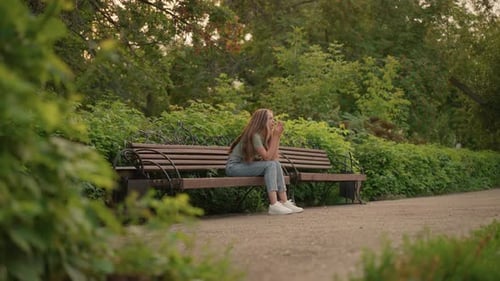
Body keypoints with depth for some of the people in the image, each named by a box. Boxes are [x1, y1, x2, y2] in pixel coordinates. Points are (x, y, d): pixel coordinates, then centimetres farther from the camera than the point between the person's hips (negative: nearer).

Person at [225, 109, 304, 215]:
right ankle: (274, 205, -32)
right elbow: (267, 157, -23)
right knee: (270, 165, -24)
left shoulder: (265, 135, 7)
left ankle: (284, 201, -16)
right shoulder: (255, 135, -19)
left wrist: (277, 136, -7)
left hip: (247, 165, 8)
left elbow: (275, 157, -3)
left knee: (276, 164, -11)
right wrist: (275, 136, -20)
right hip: (233, 166, -8)